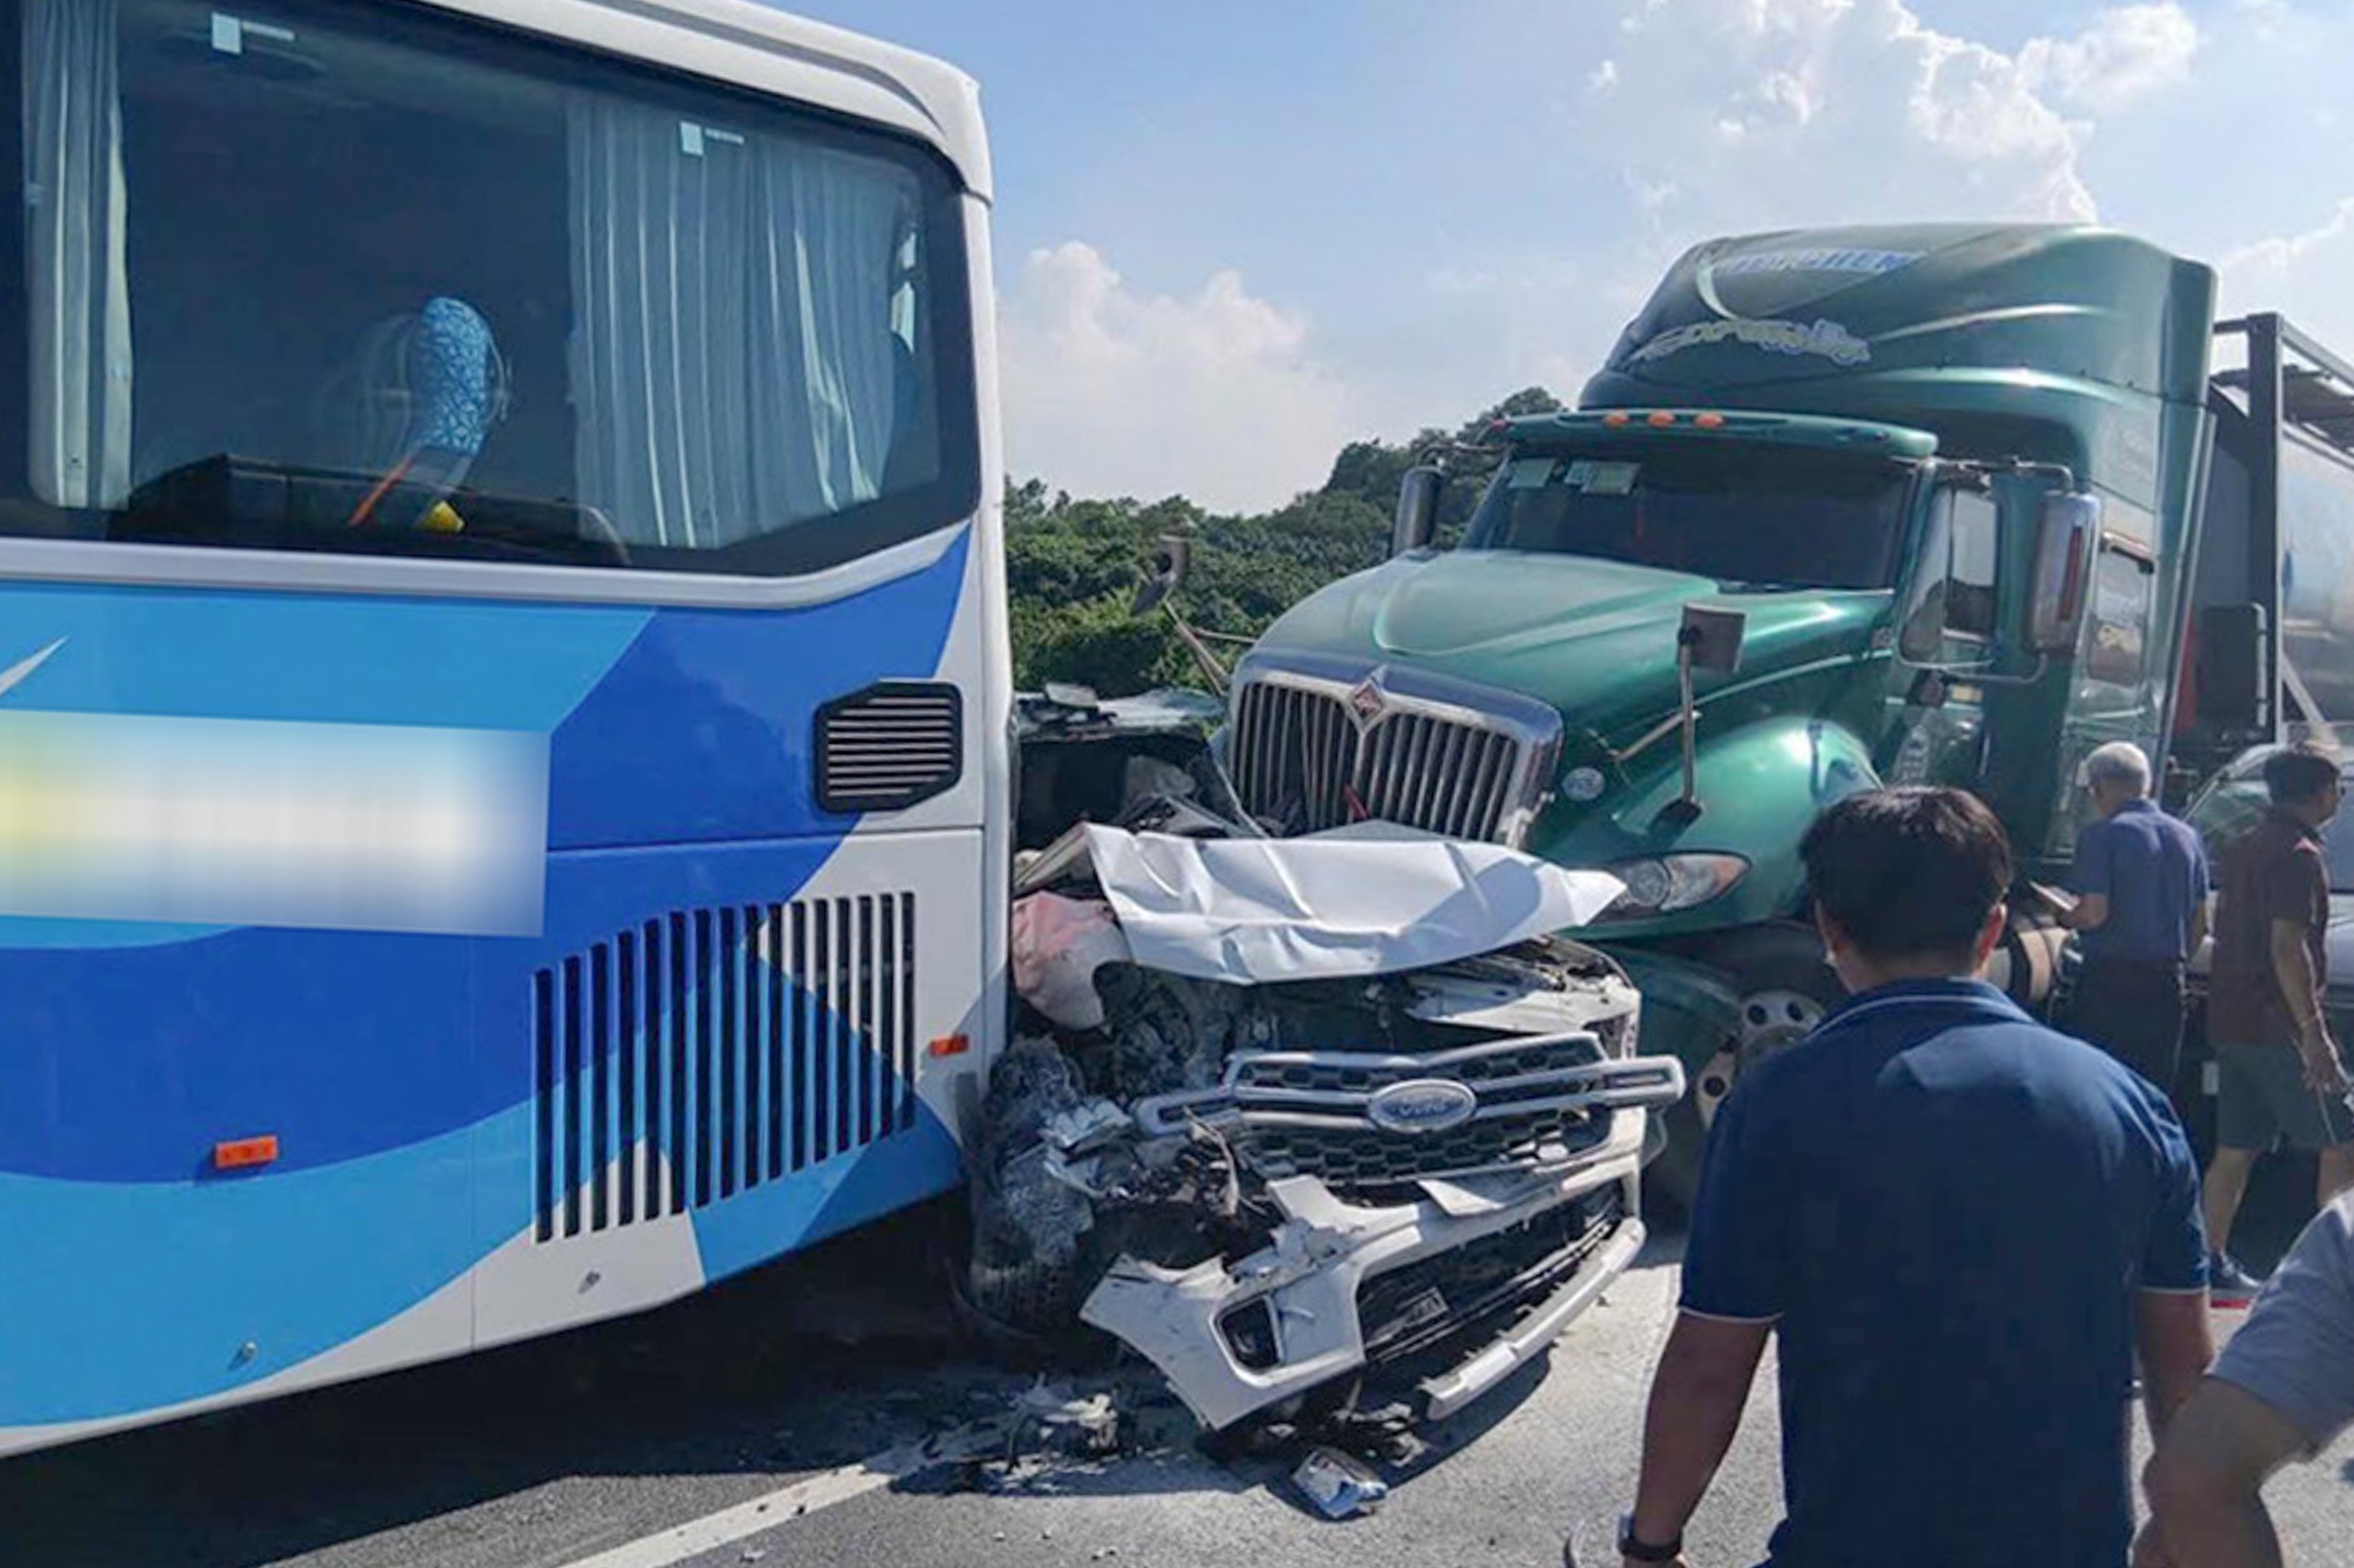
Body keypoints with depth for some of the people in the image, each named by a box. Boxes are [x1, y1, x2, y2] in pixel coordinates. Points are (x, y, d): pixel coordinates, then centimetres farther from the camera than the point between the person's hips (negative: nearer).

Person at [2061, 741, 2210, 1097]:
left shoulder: (2102, 834, -10)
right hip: (2166, 983, 6)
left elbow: (2095, 912, -18)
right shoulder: (2187, 837, 12)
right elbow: (2199, 924, 13)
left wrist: (2064, 918, 2)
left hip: (2109, 978, -6)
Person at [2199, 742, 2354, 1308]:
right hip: (2274, 1023, -9)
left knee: (2234, 1149, 10)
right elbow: (2287, 947, -21)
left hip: (2231, 1021, 9)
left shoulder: (2247, 847, 15)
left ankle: (2214, 1266, 12)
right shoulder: (2298, 855, -13)